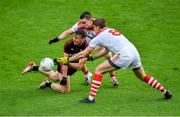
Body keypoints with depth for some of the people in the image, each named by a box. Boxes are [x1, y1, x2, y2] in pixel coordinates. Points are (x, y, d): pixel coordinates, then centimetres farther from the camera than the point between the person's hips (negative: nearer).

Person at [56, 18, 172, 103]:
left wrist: (67, 60, 17)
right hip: (134, 52, 8)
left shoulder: (99, 37, 6)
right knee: (143, 76, 26)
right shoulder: (111, 30, 27)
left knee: (98, 70, 0)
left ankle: (91, 98, -5)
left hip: (124, 54, -8)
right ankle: (166, 92, 25)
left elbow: (83, 54, 9)